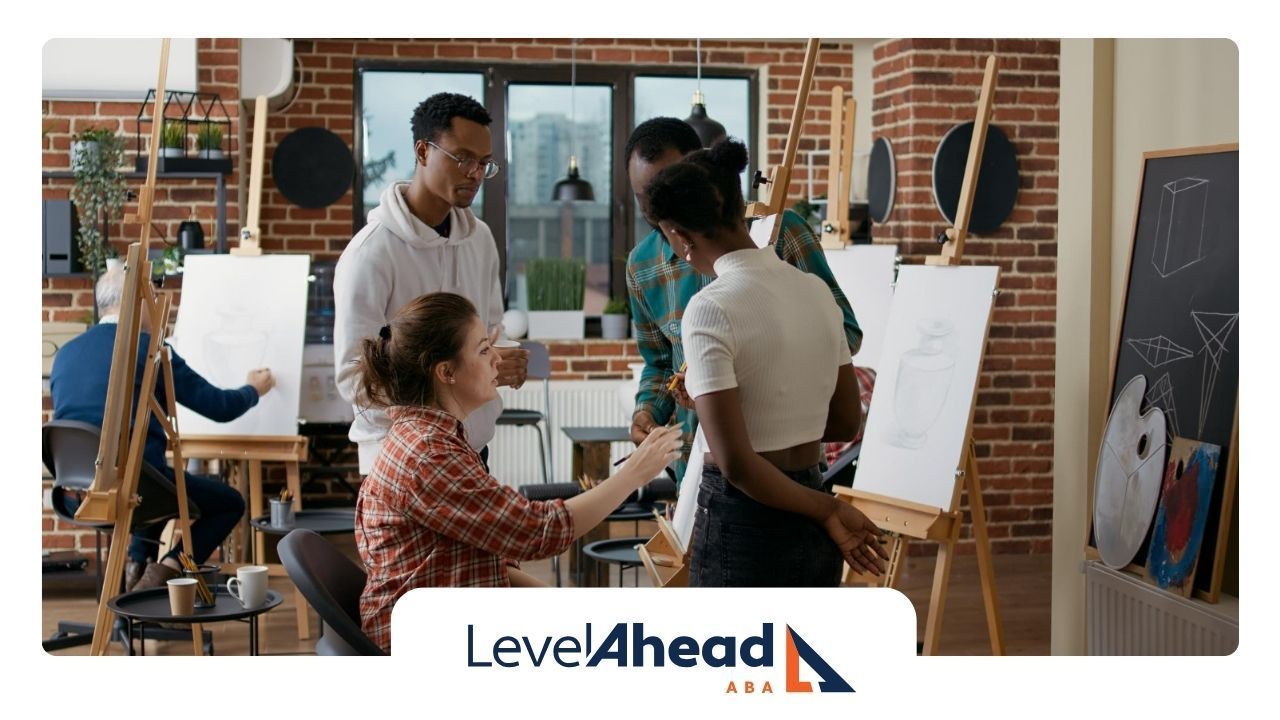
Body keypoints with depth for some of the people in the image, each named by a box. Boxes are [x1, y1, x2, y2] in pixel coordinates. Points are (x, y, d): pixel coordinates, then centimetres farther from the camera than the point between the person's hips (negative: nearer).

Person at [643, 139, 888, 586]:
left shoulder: (710, 310, -17)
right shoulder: (817, 291, 4)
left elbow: (735, 463, -22)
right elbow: (846, 421, 13)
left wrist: (826, 510, -11)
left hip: (742, 531, -7)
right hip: (810, 534, 7)